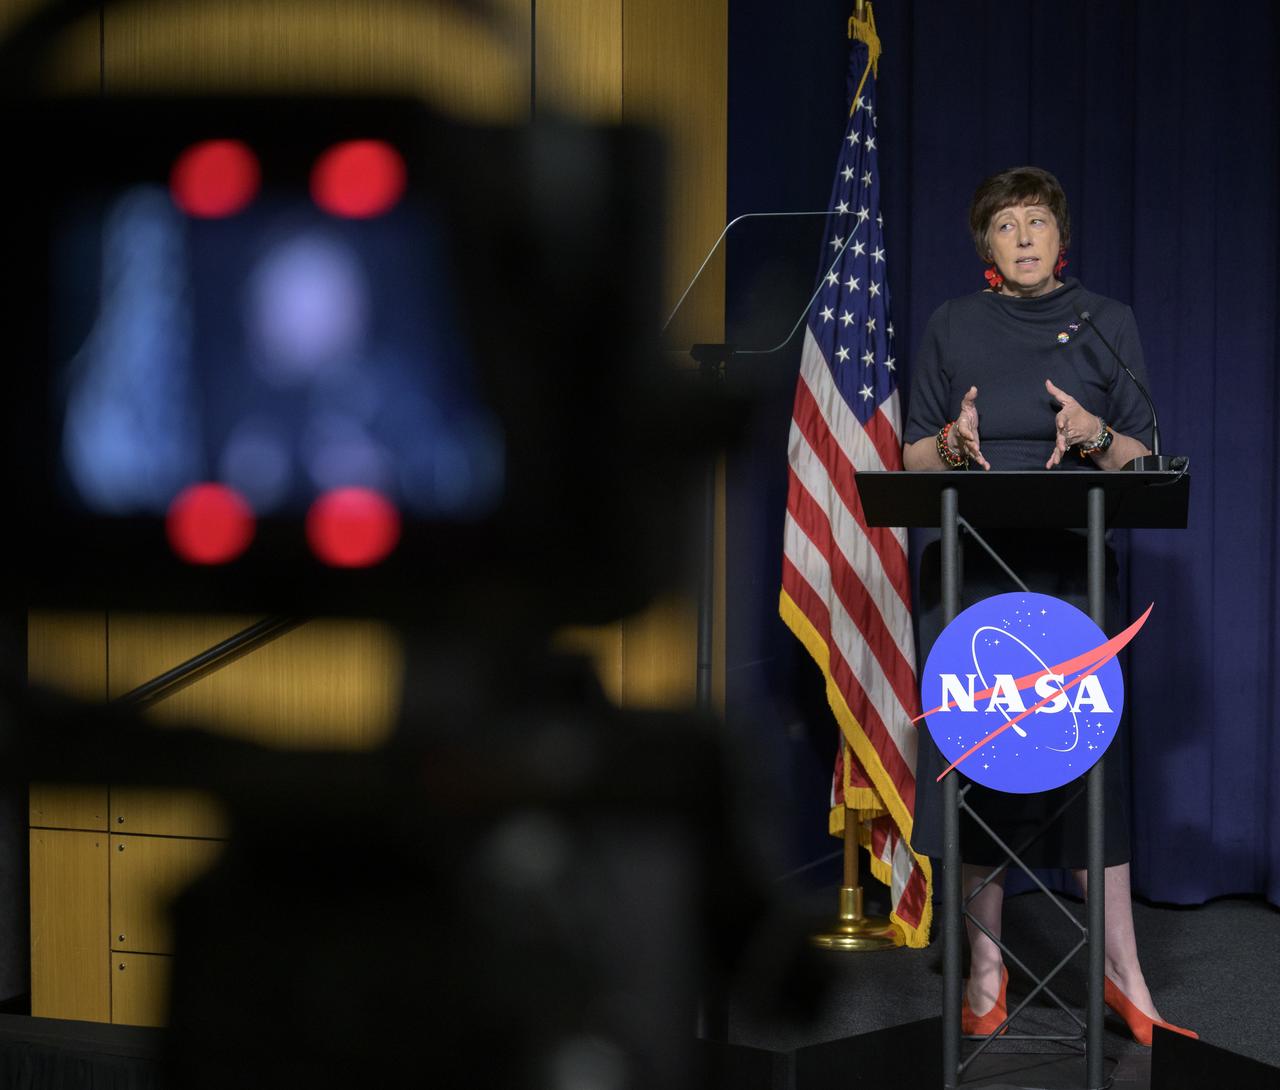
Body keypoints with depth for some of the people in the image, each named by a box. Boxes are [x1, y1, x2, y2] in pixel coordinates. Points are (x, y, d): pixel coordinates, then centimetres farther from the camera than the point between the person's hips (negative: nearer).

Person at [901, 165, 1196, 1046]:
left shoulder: (1108, 323, 7)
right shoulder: (953, 327, 9)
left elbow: (1144, 458, 5)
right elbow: (914, 458, 9)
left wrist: (1095, 436, -16)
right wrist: (954, 441, -13)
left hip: (1071, 572, -1)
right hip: (969, 570, 1)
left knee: (1091, 758, -5)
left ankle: (1125, 976, 0)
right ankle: (987, 968, 11)